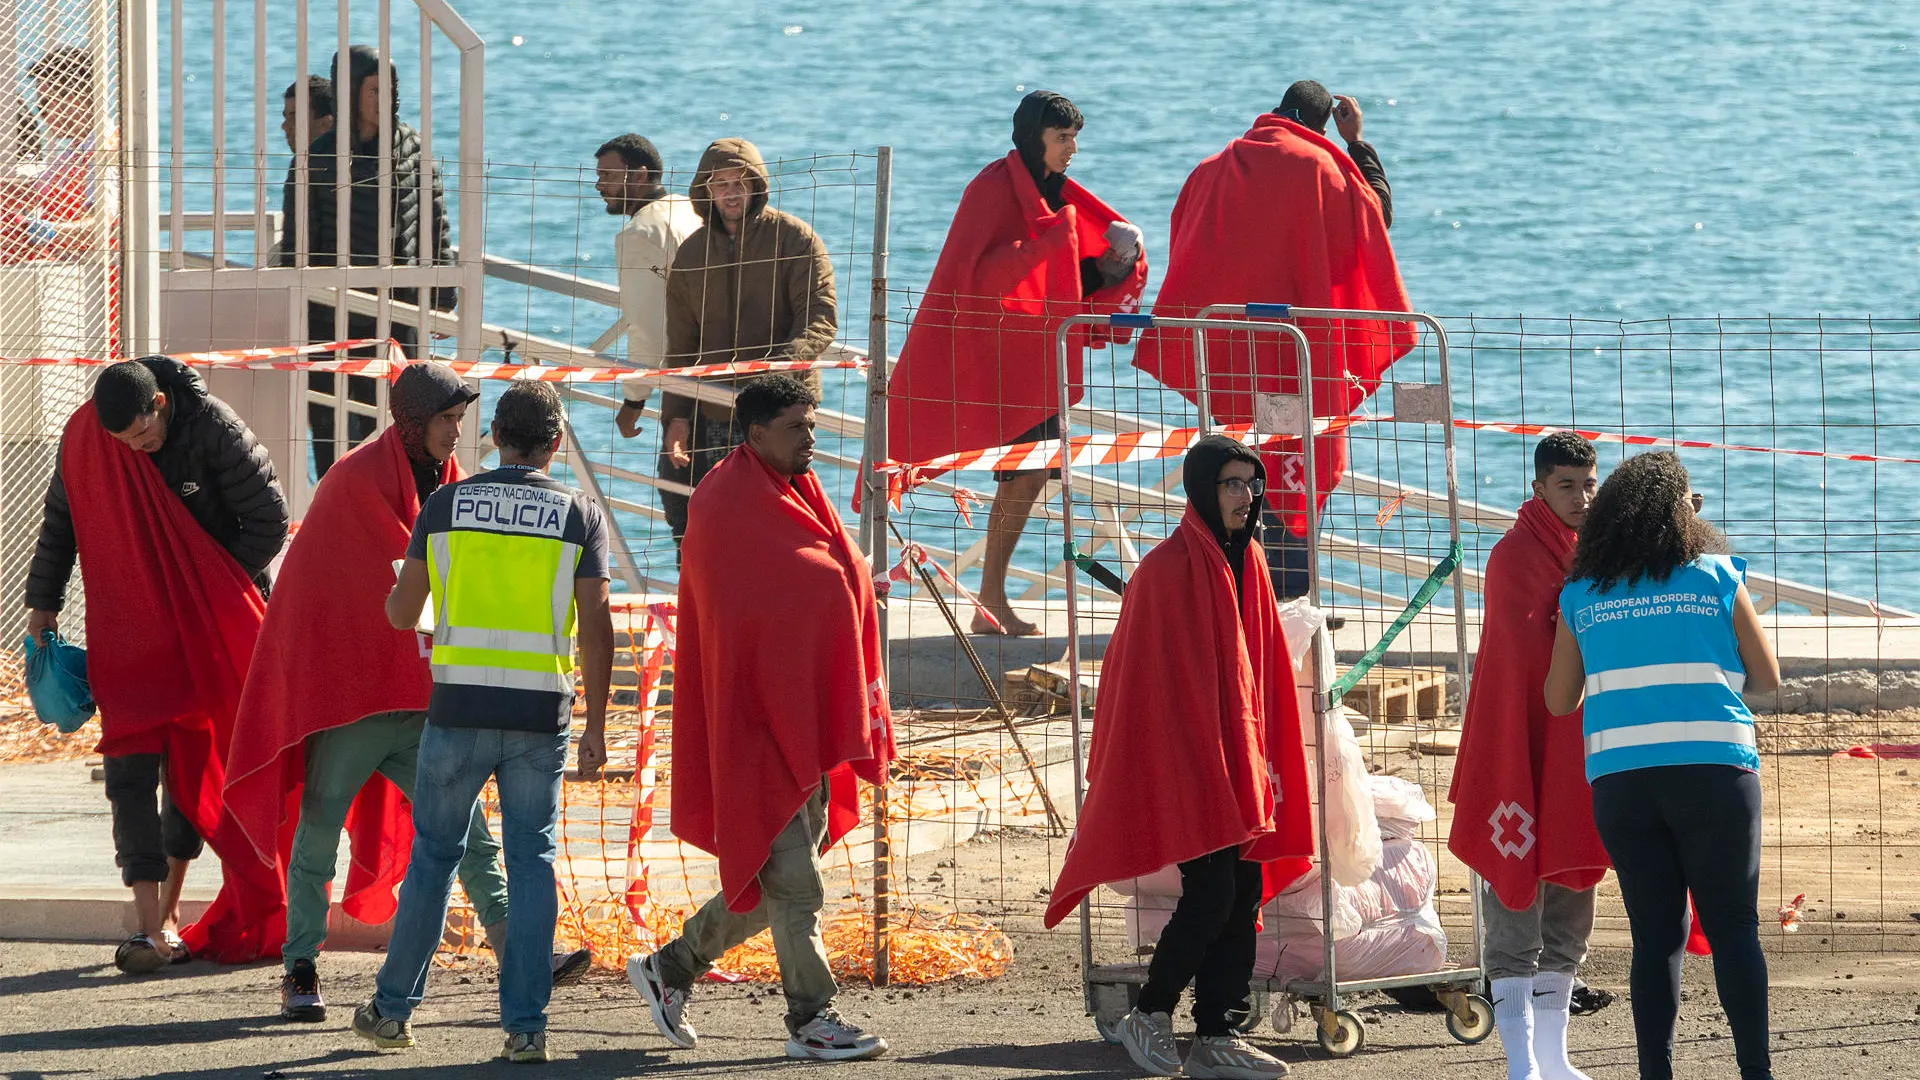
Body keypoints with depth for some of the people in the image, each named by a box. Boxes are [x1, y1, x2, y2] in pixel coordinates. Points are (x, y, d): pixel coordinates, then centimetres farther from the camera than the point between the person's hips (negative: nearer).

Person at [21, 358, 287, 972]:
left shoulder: (213, 430, -15)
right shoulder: (84, 436, -7)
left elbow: (269, 519, -7)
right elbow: (60, 521, 10)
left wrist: (209, 591, -6)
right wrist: (42, 603, 13)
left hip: (209, 624, -1)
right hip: (128, 632, 1)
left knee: (193, 761, 2)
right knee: (131, 765, -10)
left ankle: (170, 908, 13)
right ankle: (152, 927, -13)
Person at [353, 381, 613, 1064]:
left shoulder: (447, 504, 4)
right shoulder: (580, 515, 2)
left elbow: (401, 613, 7)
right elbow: (596, 626, -4)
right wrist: (596, 726, 2)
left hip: (459, 707, 0)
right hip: (541, 713, 0)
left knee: (435, 853, 13)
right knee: (531, 863, 5)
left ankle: (394, 1008, 18)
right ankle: (525, 1026, -1)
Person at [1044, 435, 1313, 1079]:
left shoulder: (1246, 565, 12)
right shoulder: (1169, 569, -12)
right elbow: (1159, 677, -13)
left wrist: (1266, 761, 12)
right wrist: (1199, 758, -16)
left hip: (1238, 756, 8)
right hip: (1185, 758, -8)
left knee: (1245, 894, 5)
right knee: (1212, 893, -12)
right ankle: (1149, 1017, 5)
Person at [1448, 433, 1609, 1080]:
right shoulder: (1515, 557, -12)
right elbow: (1532, 658, -18)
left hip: (1575, 762, 9)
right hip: (1523, 753, -9)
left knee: (1568, 915, 13)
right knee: (1516, 915, -7)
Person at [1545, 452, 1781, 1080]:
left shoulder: (1581, 596, 8)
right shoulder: (1717, 579, 3)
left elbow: (1559, 700, 13)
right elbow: (1767, 677, 9)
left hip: (1619, 779, 2)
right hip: (1713, 772, -2)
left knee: (1656, 934, 7)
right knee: (1733, 926, 4)